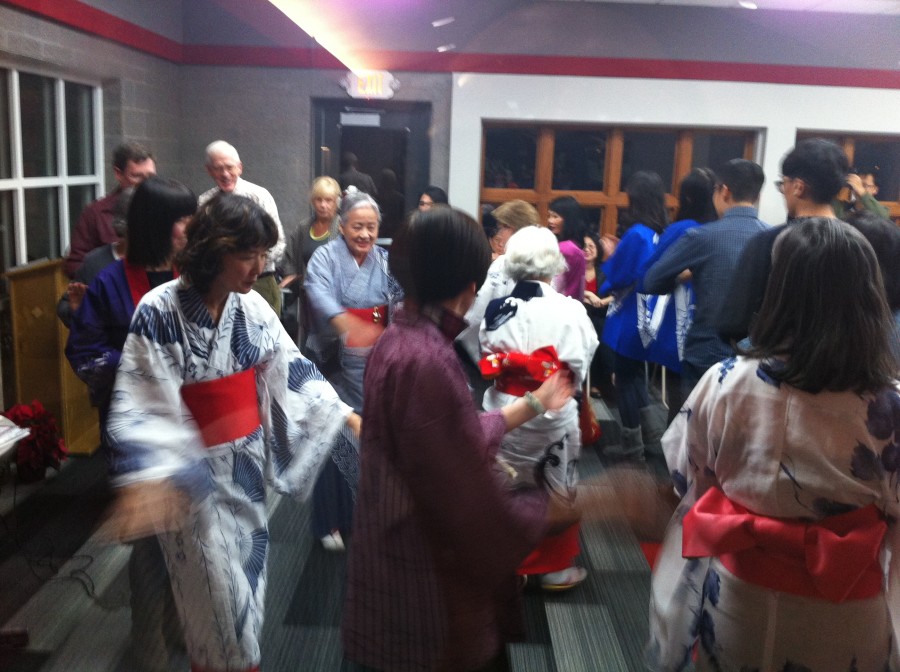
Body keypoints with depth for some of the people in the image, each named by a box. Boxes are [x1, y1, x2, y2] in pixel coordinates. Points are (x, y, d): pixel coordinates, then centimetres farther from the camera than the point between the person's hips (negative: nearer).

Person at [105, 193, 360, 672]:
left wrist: (345, 414, 3)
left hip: (247, 461, 5)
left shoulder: (252, 306, -4)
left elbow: (292, 368, 4)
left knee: (246, 564, 19)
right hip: (194, 470, -5)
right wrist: (145, 477, -34)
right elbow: (140, 406, -21)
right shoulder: (160, 313, -20)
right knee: (213, 581, 7)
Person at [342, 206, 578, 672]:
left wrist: (535, 403, 18)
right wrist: (545, 511, -10)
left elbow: (459, 436, 8)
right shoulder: (425, 360, -28)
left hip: (401, 535, 9)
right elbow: (464, 486, -26)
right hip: (425, 550, -9)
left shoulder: (401, 336, 2)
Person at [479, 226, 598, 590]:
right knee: (555, 493, 15)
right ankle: (556, 567, 29)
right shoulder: (570, 310, -15)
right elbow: (579, 367, -12)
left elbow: (487, 364, -2)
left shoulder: (495, 310, -6)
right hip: (552, 416, -2)